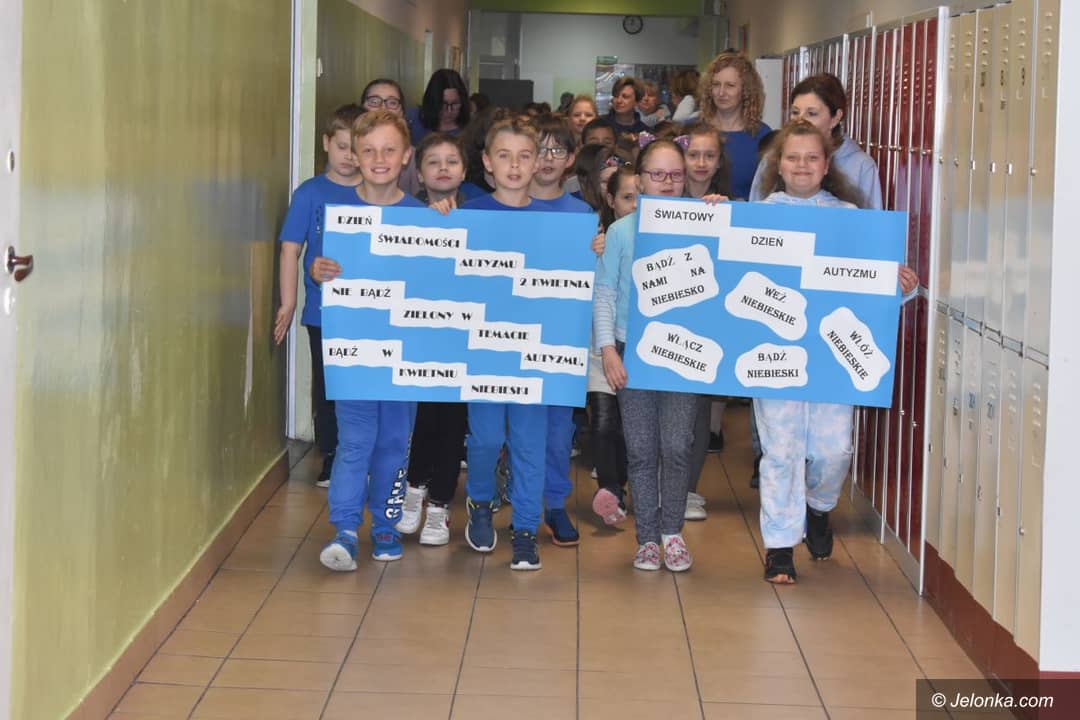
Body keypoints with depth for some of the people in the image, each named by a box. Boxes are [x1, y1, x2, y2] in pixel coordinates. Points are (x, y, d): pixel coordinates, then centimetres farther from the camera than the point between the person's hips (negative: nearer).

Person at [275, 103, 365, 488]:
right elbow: (291, 249, -3)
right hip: (323, 310, -1)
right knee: (326, 385, 10)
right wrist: (288, 303, -7)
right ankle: (330, 458, 22)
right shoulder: (310, 193, -2)